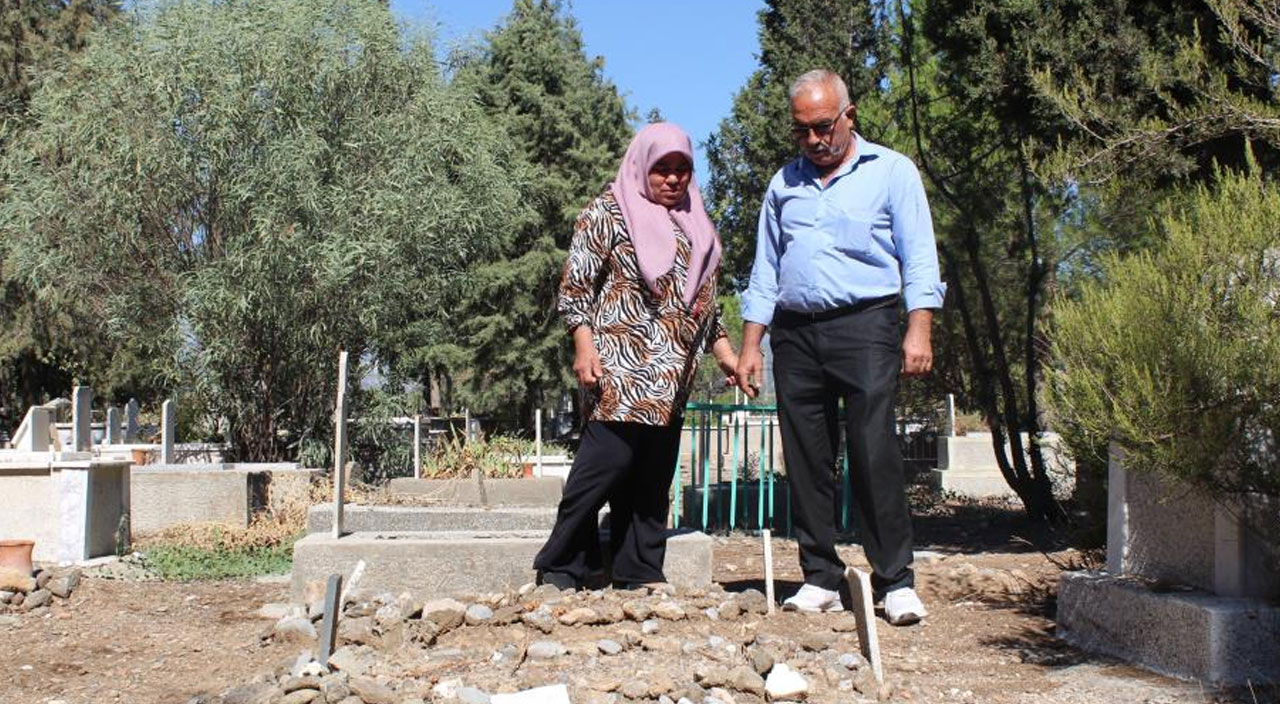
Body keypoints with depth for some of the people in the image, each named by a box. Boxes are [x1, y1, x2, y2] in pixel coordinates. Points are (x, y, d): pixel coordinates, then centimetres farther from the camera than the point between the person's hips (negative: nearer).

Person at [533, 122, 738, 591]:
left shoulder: (694, 224, 20)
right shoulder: (608, 213, 1)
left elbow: (705, 298, 26)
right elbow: (575, 285, -5)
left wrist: (724, 351, 17)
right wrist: (584, 347, -15)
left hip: (671, 376, 7)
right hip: (620, 366, -7)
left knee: (653, 476, 7)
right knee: (607, 461, -15)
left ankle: (640, 573, 13)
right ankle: (560, 570, -8)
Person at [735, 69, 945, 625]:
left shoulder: (891, 171, 7)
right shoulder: (783, 185, 20)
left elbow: (919, 259, 1)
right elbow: (765, 272, 21)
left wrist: (919, 329, -11)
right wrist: (750, 345, 12)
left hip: (864, 324, -4)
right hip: (795, 333, 4)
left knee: (874, 454, -12)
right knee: (806, 462, 2)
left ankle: (896, 581, -7)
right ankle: (821, 579, 9)